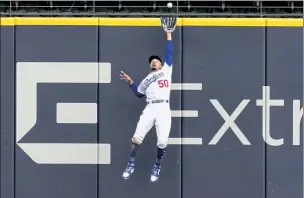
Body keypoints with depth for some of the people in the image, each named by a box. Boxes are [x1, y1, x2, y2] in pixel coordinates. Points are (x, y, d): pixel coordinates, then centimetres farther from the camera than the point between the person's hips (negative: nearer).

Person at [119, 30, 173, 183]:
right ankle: (131, 164, 8)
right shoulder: (146, 80, 28)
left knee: (162, 142, -13)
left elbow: (169, 53, 17)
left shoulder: (166, 70, 20)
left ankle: (157, 166, 10)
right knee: (137, 137, -9)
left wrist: (168, 35, 17)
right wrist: (130, 82, 20)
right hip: (149, 109, 3)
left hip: (163, 109, -3)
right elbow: (138, 93, 30)